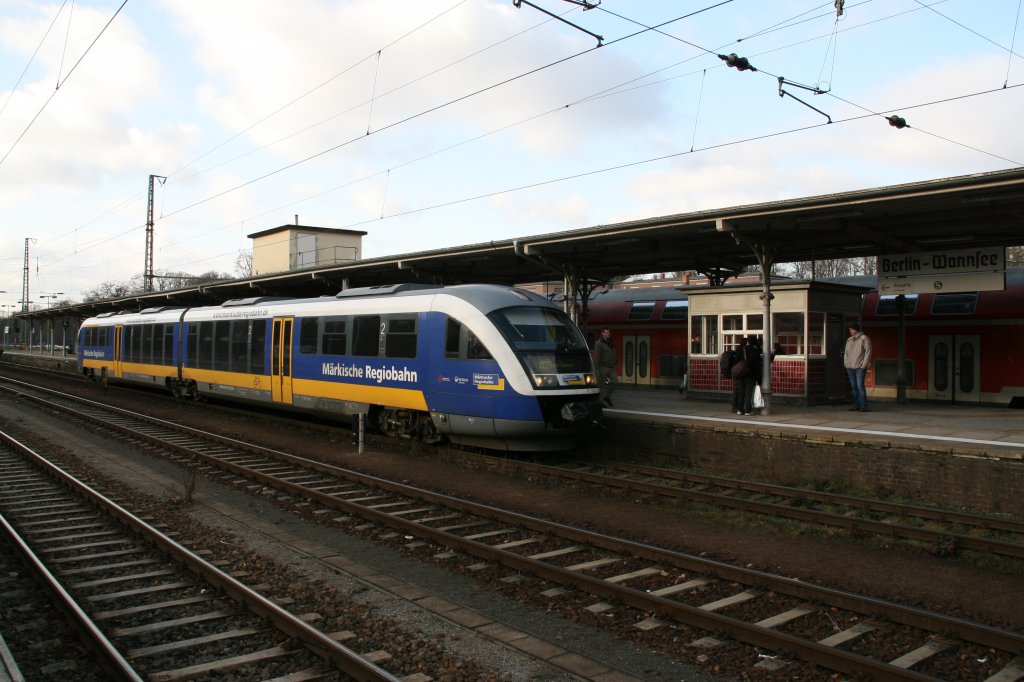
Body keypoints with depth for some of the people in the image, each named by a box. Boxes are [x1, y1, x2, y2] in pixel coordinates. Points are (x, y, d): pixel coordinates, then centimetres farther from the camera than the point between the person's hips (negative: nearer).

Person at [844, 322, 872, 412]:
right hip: (850, 367, 6)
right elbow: (846, 353, 19)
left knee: (860, 386, -12)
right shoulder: (849, 340, 15)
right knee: (854, 387, 4)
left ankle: (864, 406, -9)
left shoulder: (864, 338, -3)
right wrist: (845, 364, 8)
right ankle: (856, 405, 9)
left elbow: (868, 352, -8)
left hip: (860, 367, -6)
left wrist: (864, 365, -13)